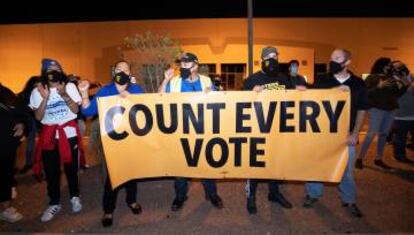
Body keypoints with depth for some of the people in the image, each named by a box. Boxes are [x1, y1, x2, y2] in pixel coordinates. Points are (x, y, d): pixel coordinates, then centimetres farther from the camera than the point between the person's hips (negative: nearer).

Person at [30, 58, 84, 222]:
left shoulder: (69, 86, -1)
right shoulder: (37, 91, 1)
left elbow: (76, 110, -8)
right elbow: (38, 117, -5)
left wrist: (63, 94, -20)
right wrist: (45, 98, -17)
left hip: (69, 132, -1)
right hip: (49, 135, 1)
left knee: (71, 167, 8)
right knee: (51, 171, 6)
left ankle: (75, 198, 27)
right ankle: (54, 204, 22)